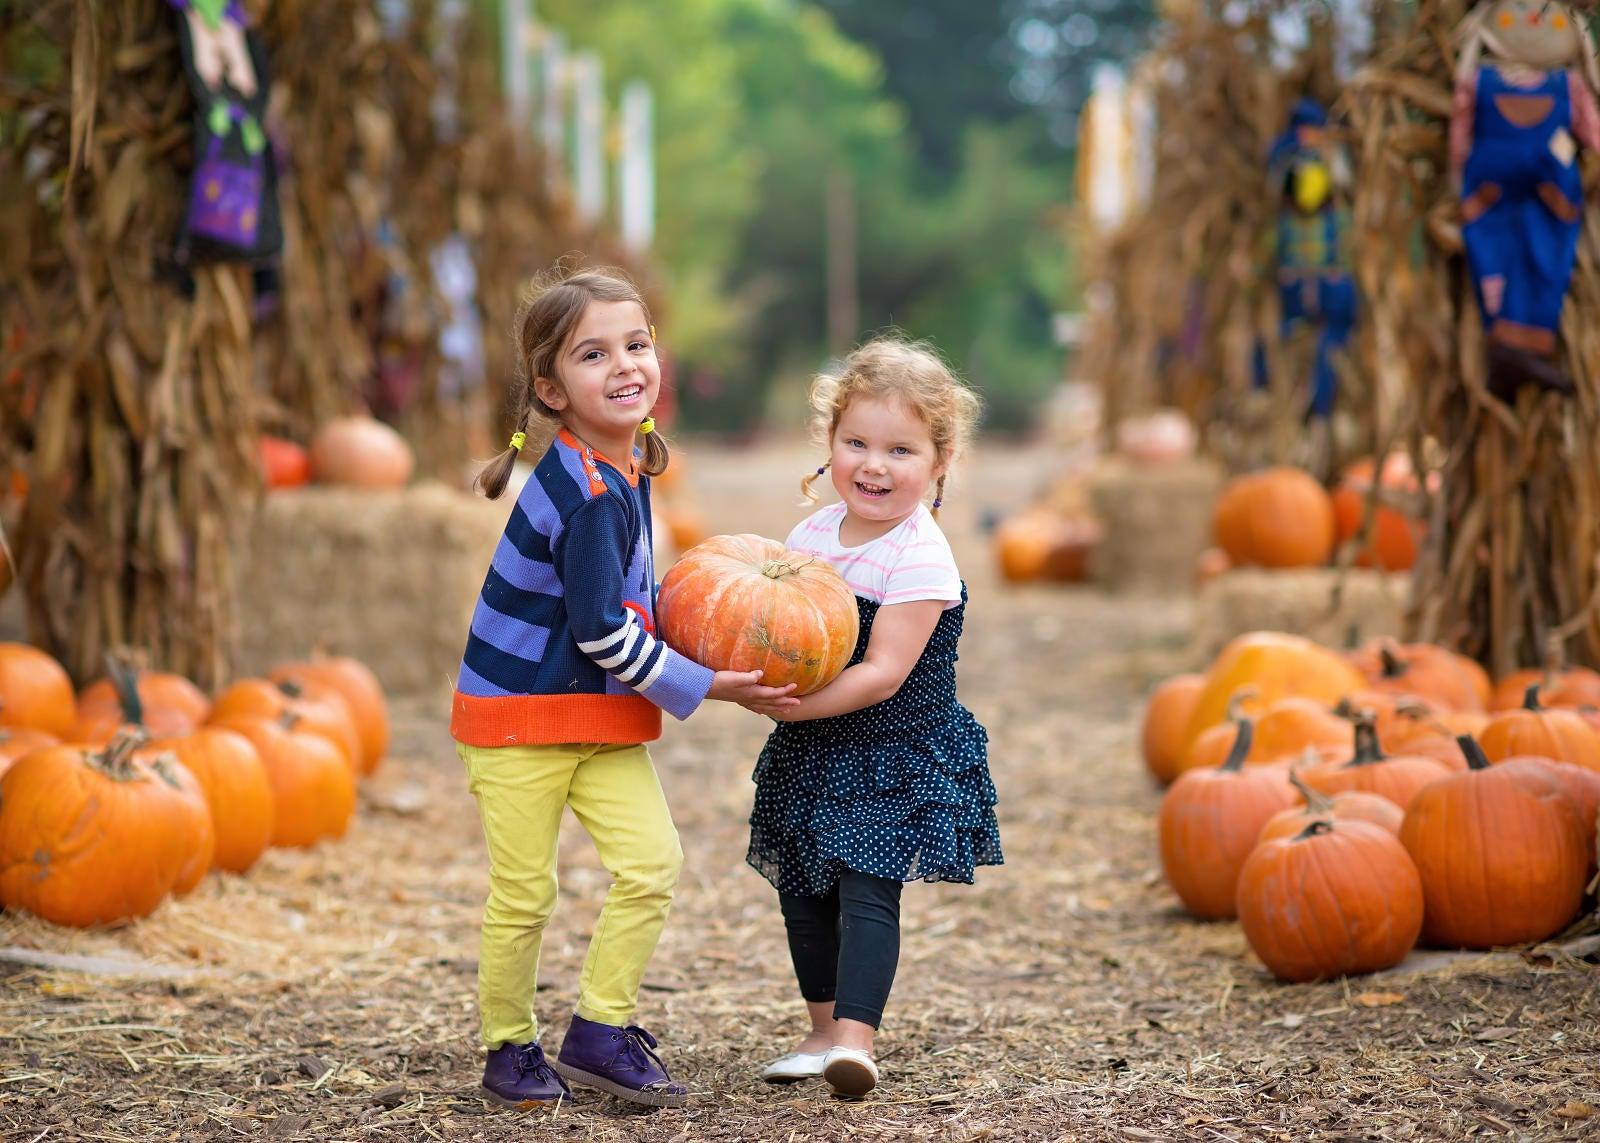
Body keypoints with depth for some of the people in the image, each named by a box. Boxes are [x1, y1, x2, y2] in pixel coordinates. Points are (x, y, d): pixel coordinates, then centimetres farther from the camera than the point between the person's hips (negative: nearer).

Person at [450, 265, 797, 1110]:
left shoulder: (620, 461, 3)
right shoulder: (587, 493, -25)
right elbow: (602, 632, -23)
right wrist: (704, 687, -15)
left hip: (601, 712, 8)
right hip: (517, 716, -8)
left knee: (651, 864, -5)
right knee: (524, 895, 1)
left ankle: (600, 1034, 6)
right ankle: (509, 1048, 20)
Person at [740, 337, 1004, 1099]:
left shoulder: (920, 559, -18)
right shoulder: (812, 532, 4)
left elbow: (883, 672, -23)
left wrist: (799, 706, -29)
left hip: (898, 756, -7)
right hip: (812, 754, 7)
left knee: (868, 887, -15)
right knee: (803, 891, 12)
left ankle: (855, 1037, -20)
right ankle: (822, 1031, 25)